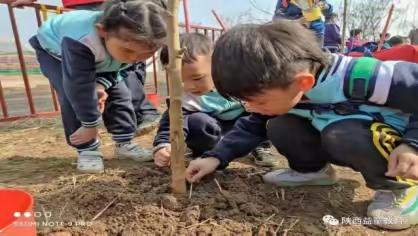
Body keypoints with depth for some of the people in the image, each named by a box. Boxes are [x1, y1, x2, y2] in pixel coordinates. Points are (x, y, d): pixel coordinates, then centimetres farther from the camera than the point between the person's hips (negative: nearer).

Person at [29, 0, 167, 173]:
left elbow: (114, 67, -12)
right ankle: (87, 151, -8)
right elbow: (80, 86, -42)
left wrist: (101, 85, -29)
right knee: (72, 97, -25)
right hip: (54, 50, -4)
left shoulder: (130, 39, -30)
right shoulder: (80, 42, -49)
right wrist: (90, 124, -33)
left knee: (119, 93, -7)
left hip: (98, 59, 5)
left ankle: (124, 144, 6)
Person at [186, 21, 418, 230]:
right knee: (279, 128, -13)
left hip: (393, 139, -5)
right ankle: (313, 170, 12)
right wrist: (216, 157, -10)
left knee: (343, 136, -37)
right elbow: (253, 126, -1)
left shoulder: (358, 77, -36)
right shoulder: (281, 89, -13)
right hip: (342, 139, 6)